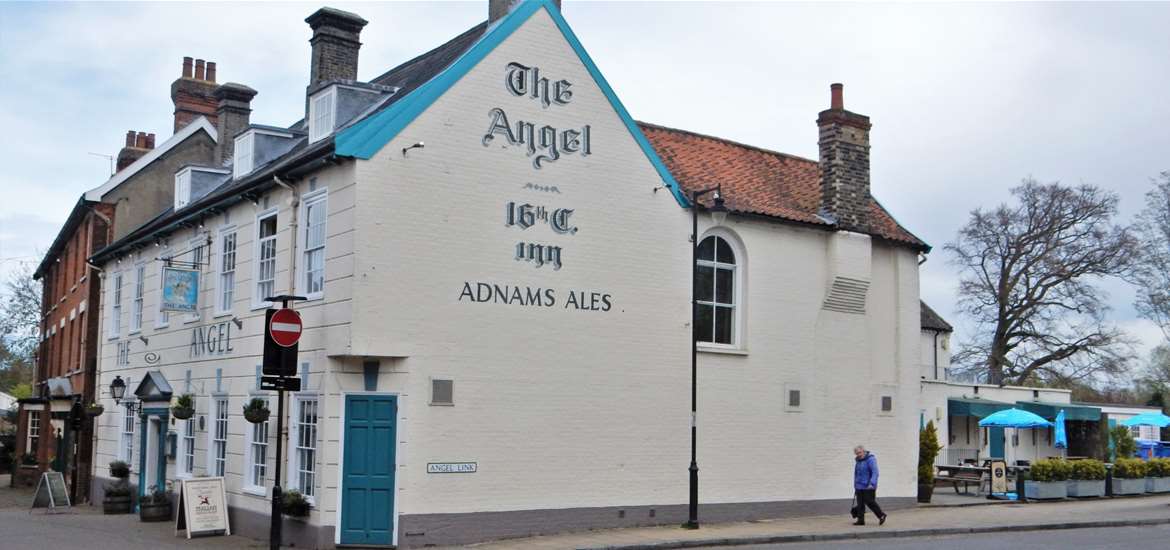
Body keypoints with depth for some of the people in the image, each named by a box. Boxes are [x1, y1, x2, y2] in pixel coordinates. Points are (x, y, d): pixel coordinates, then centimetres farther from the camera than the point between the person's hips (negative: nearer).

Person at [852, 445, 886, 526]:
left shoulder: (871, 459, -12)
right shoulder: (858, 461, 14)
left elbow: (875, 473, -20)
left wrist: (872, 483, -30)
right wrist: (855, 485, 25)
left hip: (868, 487, -8)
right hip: (859, 487, 8)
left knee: (870, 502, -5)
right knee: (860, 503, 4)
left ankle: (881, 515, 12)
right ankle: (860, 519, 7)